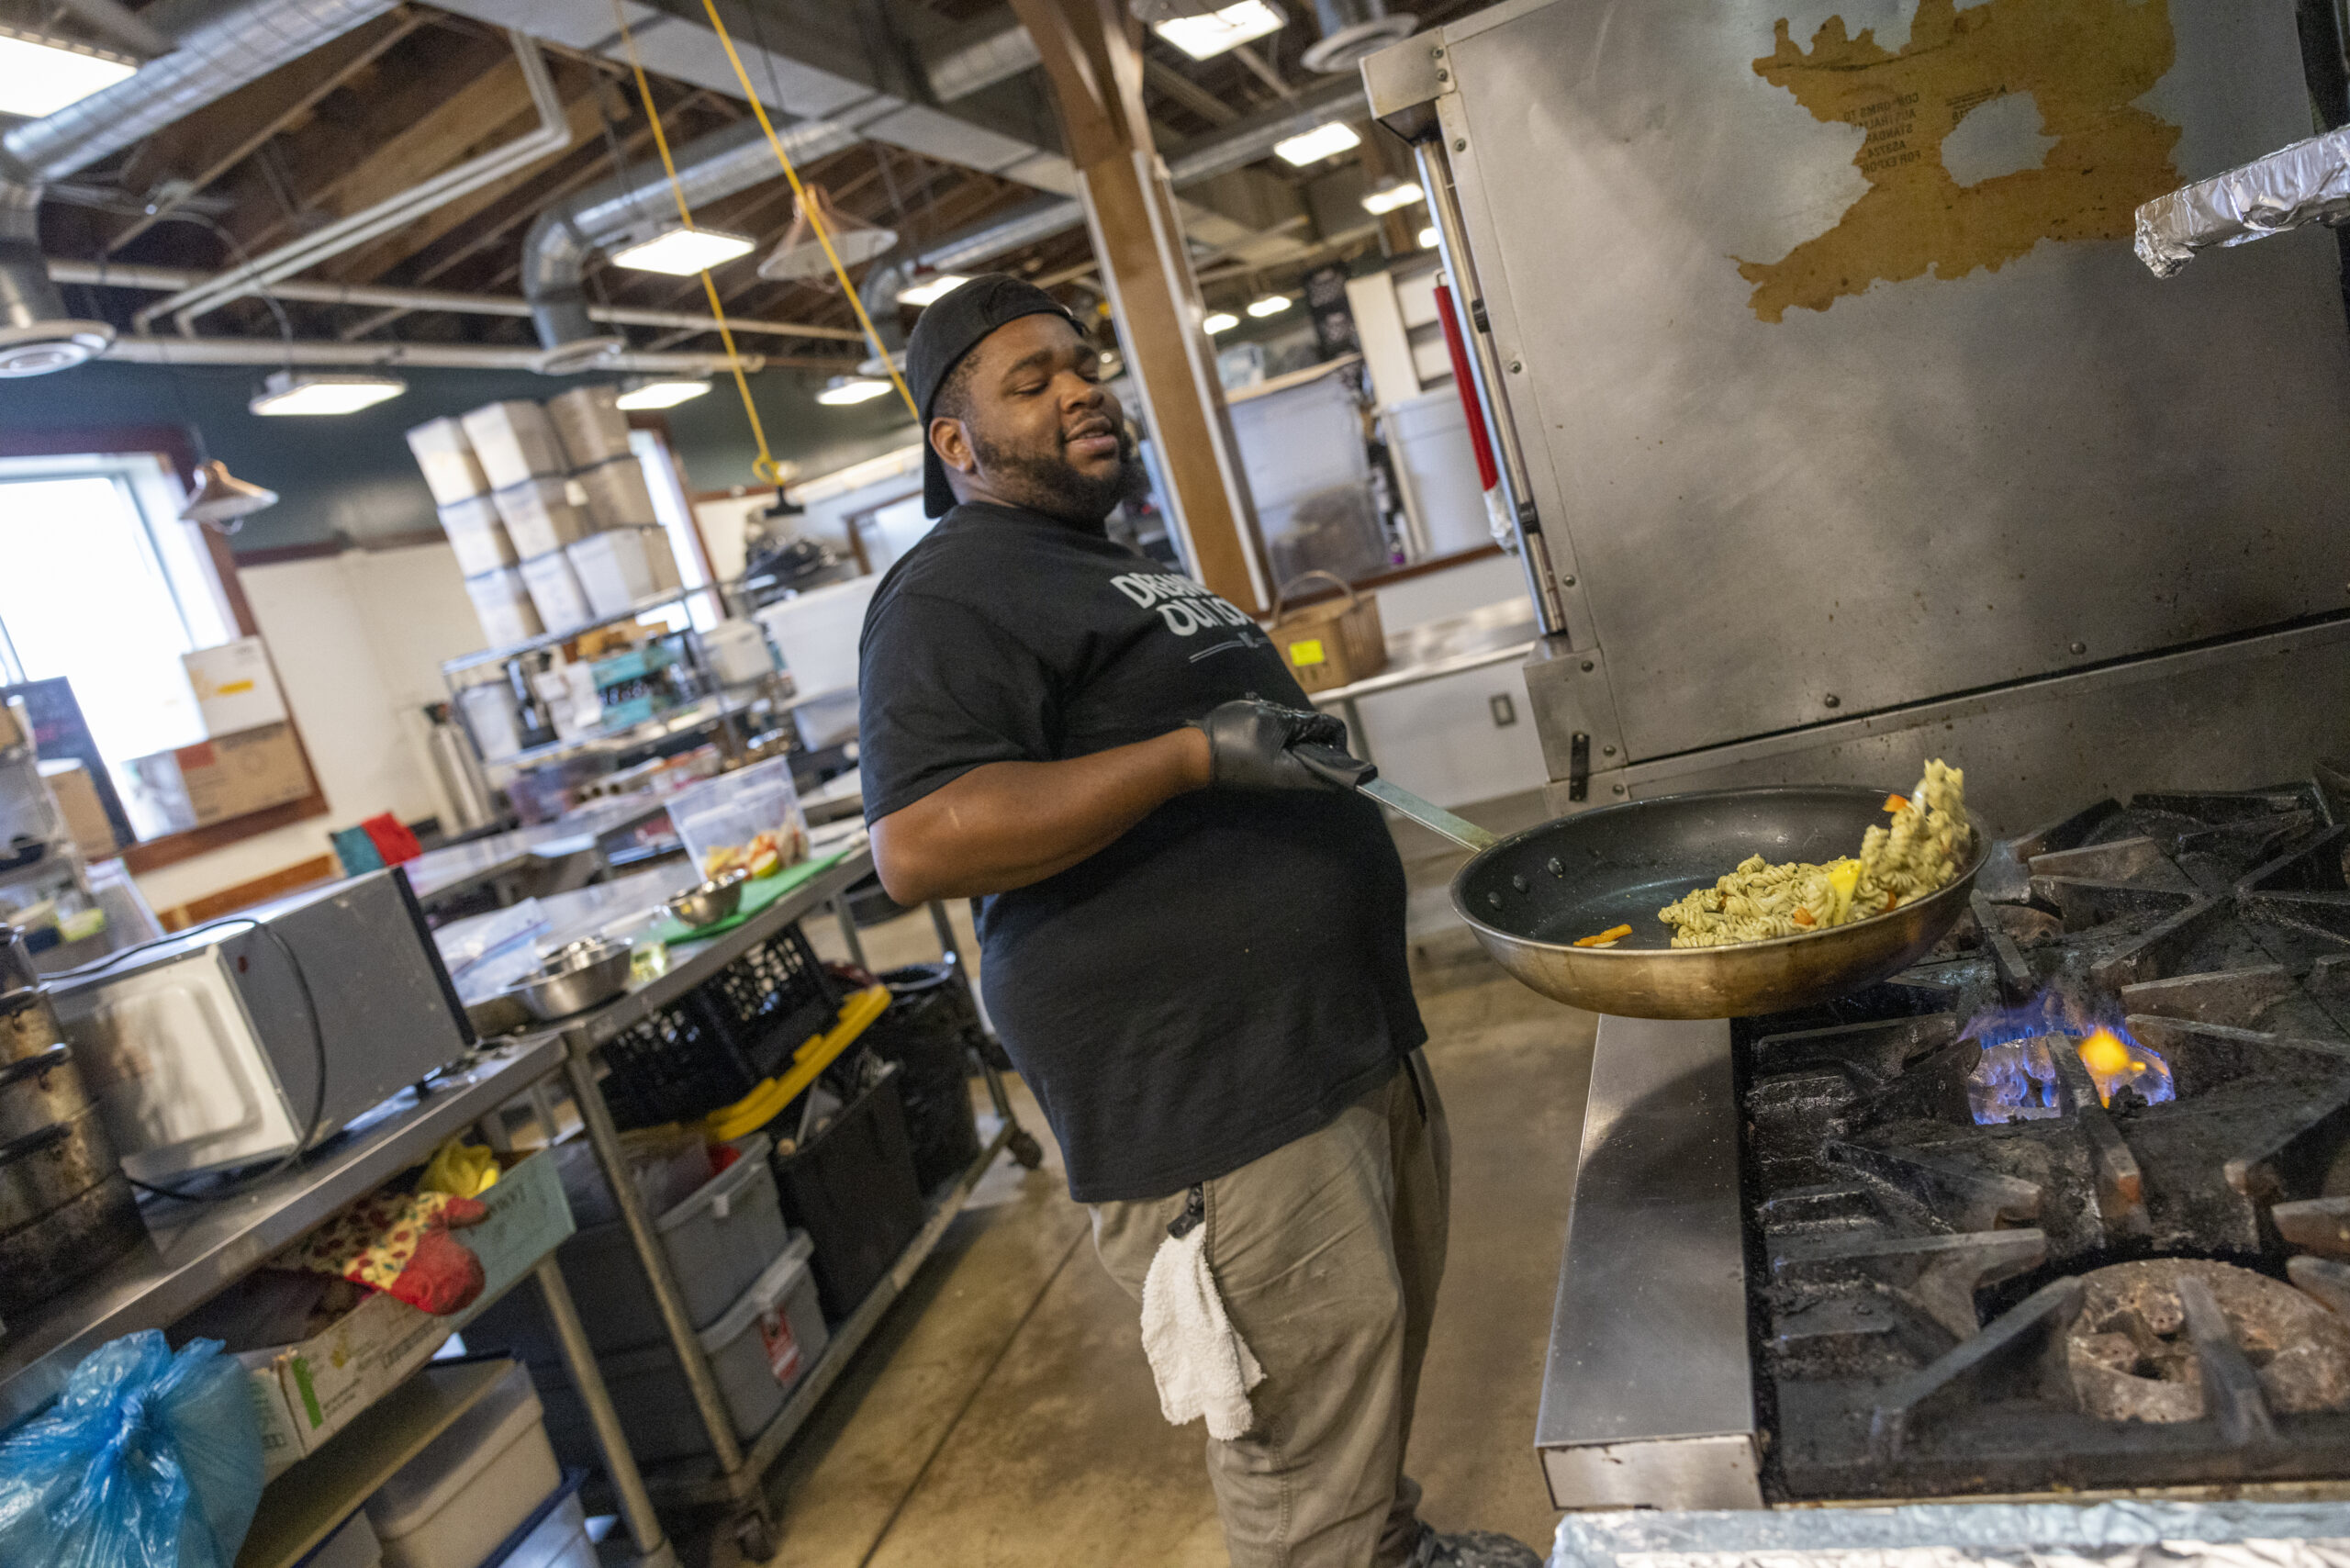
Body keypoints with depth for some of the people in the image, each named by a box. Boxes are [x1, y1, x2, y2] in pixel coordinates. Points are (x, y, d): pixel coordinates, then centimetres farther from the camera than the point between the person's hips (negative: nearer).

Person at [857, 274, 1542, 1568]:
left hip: (1346, 1045, 10)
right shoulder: (953, 594, -12)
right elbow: (917, 846, -26)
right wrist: (1192, 754, -26)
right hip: (1212, 1103, -10)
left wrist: (1316, 742, 19)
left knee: (1377, 1363, 26)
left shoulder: (1112, 570, 20)